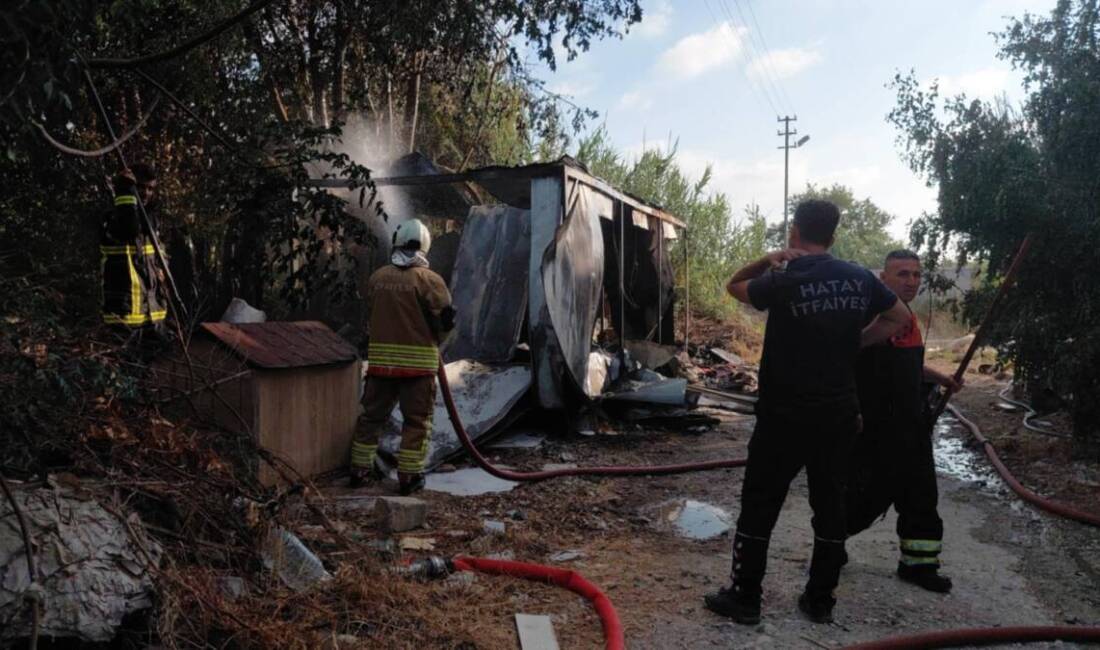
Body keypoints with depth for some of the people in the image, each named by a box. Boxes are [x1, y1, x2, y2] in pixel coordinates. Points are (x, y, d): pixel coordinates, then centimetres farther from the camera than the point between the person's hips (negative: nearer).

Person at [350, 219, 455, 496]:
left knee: (373, 413, 17)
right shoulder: (429, 279, -11)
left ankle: (360, 469, 25)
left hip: (380, 358, 5)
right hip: (418, 361, -4)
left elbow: (370, 317, 12)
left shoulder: (377, 277, 4)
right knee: (417, 419, 7)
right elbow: (446, 319, -10)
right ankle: (409, 476, 8)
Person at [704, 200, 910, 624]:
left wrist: (768, 261, -6)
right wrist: (854, 342, 11)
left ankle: (744, 599, 14)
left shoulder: (784, 283, -14)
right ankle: (820, 601, 23)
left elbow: (733, 286, 4)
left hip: (785, 417, -5)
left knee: (759, 506, 6)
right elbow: (899, 318, 15)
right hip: (838, 415, 5)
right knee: (830, 506, 13)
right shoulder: (860, 279, 1)